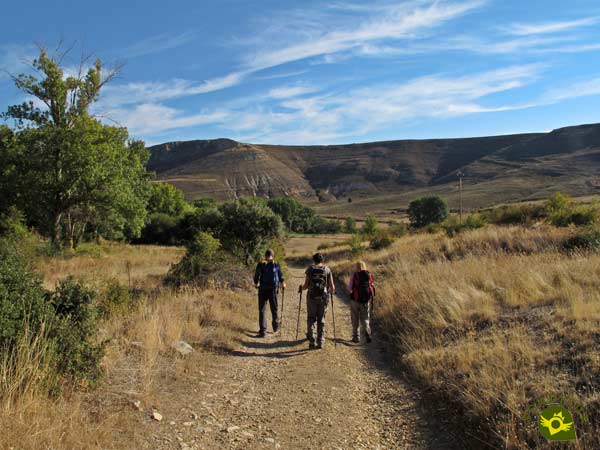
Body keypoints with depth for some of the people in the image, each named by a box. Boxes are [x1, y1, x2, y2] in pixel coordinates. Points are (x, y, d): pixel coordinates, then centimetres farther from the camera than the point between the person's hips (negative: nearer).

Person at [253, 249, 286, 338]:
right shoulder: (276, 265, -3)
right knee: (274, 309, 18)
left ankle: (262, 330, -1)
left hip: (262, 290, -1)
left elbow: (256, 276, -4)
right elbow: (281, 276, 5)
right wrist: (283, 283, 25)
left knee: (262, 310, 4)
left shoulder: (260, 265, -6)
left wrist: (256, 283, 18)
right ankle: (276, 326, 33)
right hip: (273, 290, 1)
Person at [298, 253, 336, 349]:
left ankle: (311, 341, 4)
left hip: (312, 297, -1)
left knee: (311, 319, 9)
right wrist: (332, 291, 21)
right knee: (321, 320, 11)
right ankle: (320, 342, 11)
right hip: (323, 297, 1)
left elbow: (306, 285, -5)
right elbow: (332, 287, -2)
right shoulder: (327, 269, 2)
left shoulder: (310, 269, -1)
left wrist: (301, 288, 16)